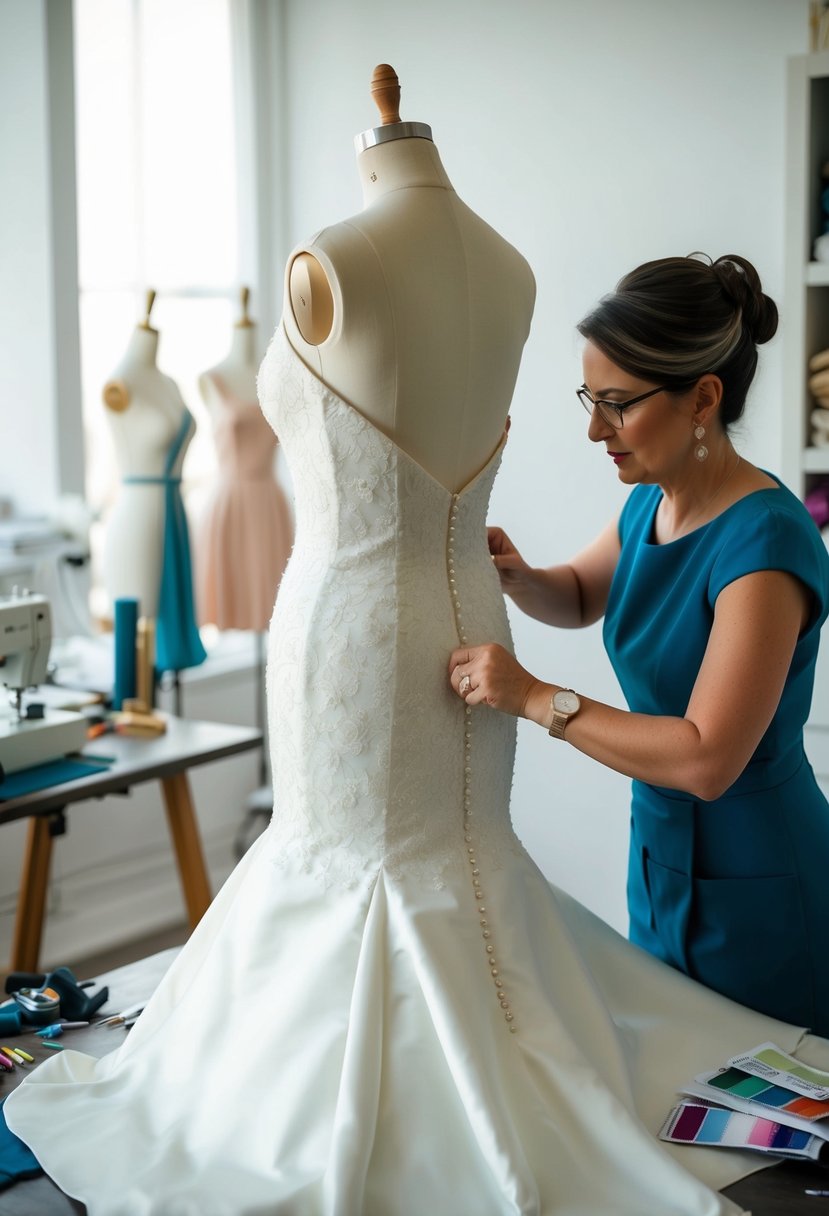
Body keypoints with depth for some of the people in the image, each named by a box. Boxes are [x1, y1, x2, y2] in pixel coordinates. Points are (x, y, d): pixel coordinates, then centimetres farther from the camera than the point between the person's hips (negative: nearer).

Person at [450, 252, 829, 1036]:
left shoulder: (764, 541, -24)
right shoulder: (651, 505, 0)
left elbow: (707, 759, -28)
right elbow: (579, 597, 22)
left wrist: (537, 699, -24)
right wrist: (512, 575, -1)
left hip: (754, 891, -8)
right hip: (662, 856, 8)